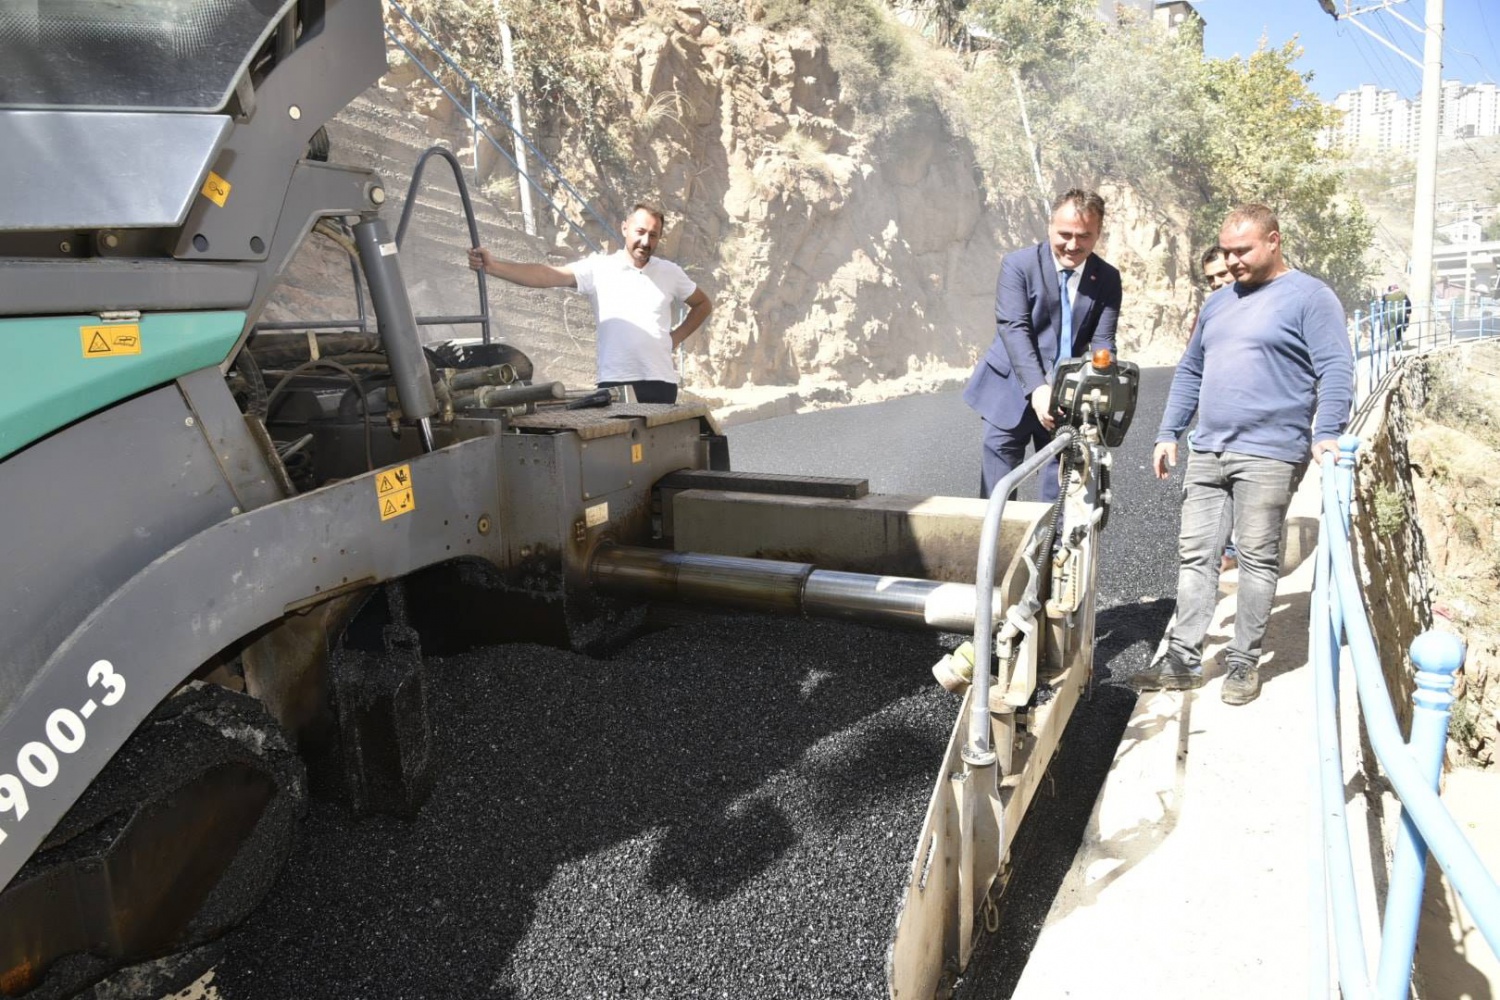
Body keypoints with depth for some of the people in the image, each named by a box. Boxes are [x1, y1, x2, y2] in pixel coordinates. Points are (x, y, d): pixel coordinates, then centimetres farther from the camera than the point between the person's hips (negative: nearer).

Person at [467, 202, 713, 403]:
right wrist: (493, 267, -24)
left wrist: (676, 337, 11)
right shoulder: (599, 267, 0)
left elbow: (703, 304, 25)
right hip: (614, 383, -2)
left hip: (661, 382, 2)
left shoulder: (671, 273, 10)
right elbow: (548, 275, -11)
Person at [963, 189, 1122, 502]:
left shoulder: (1107, 279, 3)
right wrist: (1037, 388, -30)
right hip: (1013, 395, -3)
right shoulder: (1019, 264, -7)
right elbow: (1013, 328, -17)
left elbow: (1103, 343, -4)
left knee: (1062, 494, 8)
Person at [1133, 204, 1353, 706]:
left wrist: (1326, 435, -20)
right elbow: (1189, 372, 21)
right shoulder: (1217, 303, 18)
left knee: (1258, 559, 2)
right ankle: (1183, 660, 11)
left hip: (1269, 455, -6)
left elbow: (1336, 372, -8)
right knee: (1194, 554, 5)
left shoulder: (1310, 297, -2)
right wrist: (1168, 434, 16)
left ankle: (1244, 661, 13)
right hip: (1207, 451, 6)